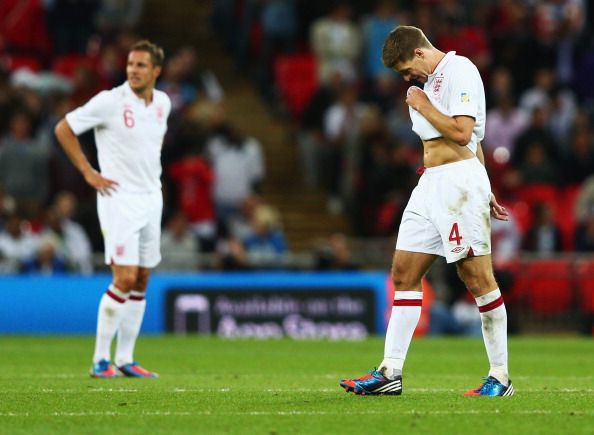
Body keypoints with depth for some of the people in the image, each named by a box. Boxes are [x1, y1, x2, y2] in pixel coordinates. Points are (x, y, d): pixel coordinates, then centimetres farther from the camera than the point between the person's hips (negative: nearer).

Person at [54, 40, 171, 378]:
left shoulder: (162, 103, 6)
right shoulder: (110, 102, -12)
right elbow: (64, 129, -5)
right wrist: (88, 173, -8)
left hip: (151, 198, 7)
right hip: (119, 197, -6)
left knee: (141, 281, 7)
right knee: (125, 279, -14)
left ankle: (125, 360, 14)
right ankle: (101, 360, -5)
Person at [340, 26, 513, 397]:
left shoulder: (460, 71, -9)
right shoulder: (434, 80, 20)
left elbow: (463, 133, -20)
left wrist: (423, 106, -7)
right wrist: (484, 191, 26)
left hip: (460, 183, -10)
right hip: (431, 185, 10)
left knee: (477, 276, -8)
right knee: (404, 275, 5)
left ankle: (501, 377, -3)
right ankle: (390, 373, 5)